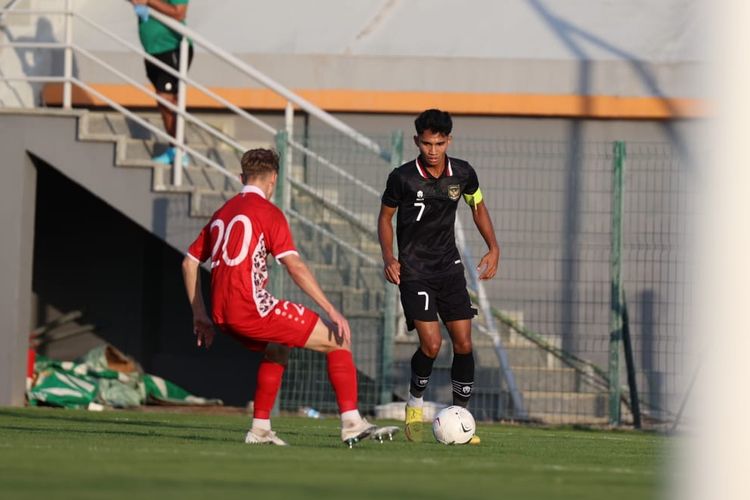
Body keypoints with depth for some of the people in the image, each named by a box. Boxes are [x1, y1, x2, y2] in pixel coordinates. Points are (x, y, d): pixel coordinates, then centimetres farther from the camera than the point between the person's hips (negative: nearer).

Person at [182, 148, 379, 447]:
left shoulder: (221, 213, 21)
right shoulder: (268, 212, -2)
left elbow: (189, 263, 25)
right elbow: (295, 267, -12)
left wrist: (200, 316, 28)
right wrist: (332, 311, -13)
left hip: (223, 315, 8)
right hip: (252, 308, -8)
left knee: (278, 348, 35)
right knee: (337, 341, 0)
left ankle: (260, 429, 27)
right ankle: (351, 424, -8)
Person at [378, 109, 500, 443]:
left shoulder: (463, 174, -3)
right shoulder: (402, 178, -12)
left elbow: (477, 206, 16)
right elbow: (385, 216, 3)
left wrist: (493, 249, 6)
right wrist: (388, 257, -11)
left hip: (449, 266, 4)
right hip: (414, 270, -4)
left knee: (463, 344, -2)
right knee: (431, 344, -16)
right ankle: (415, 403, 11)